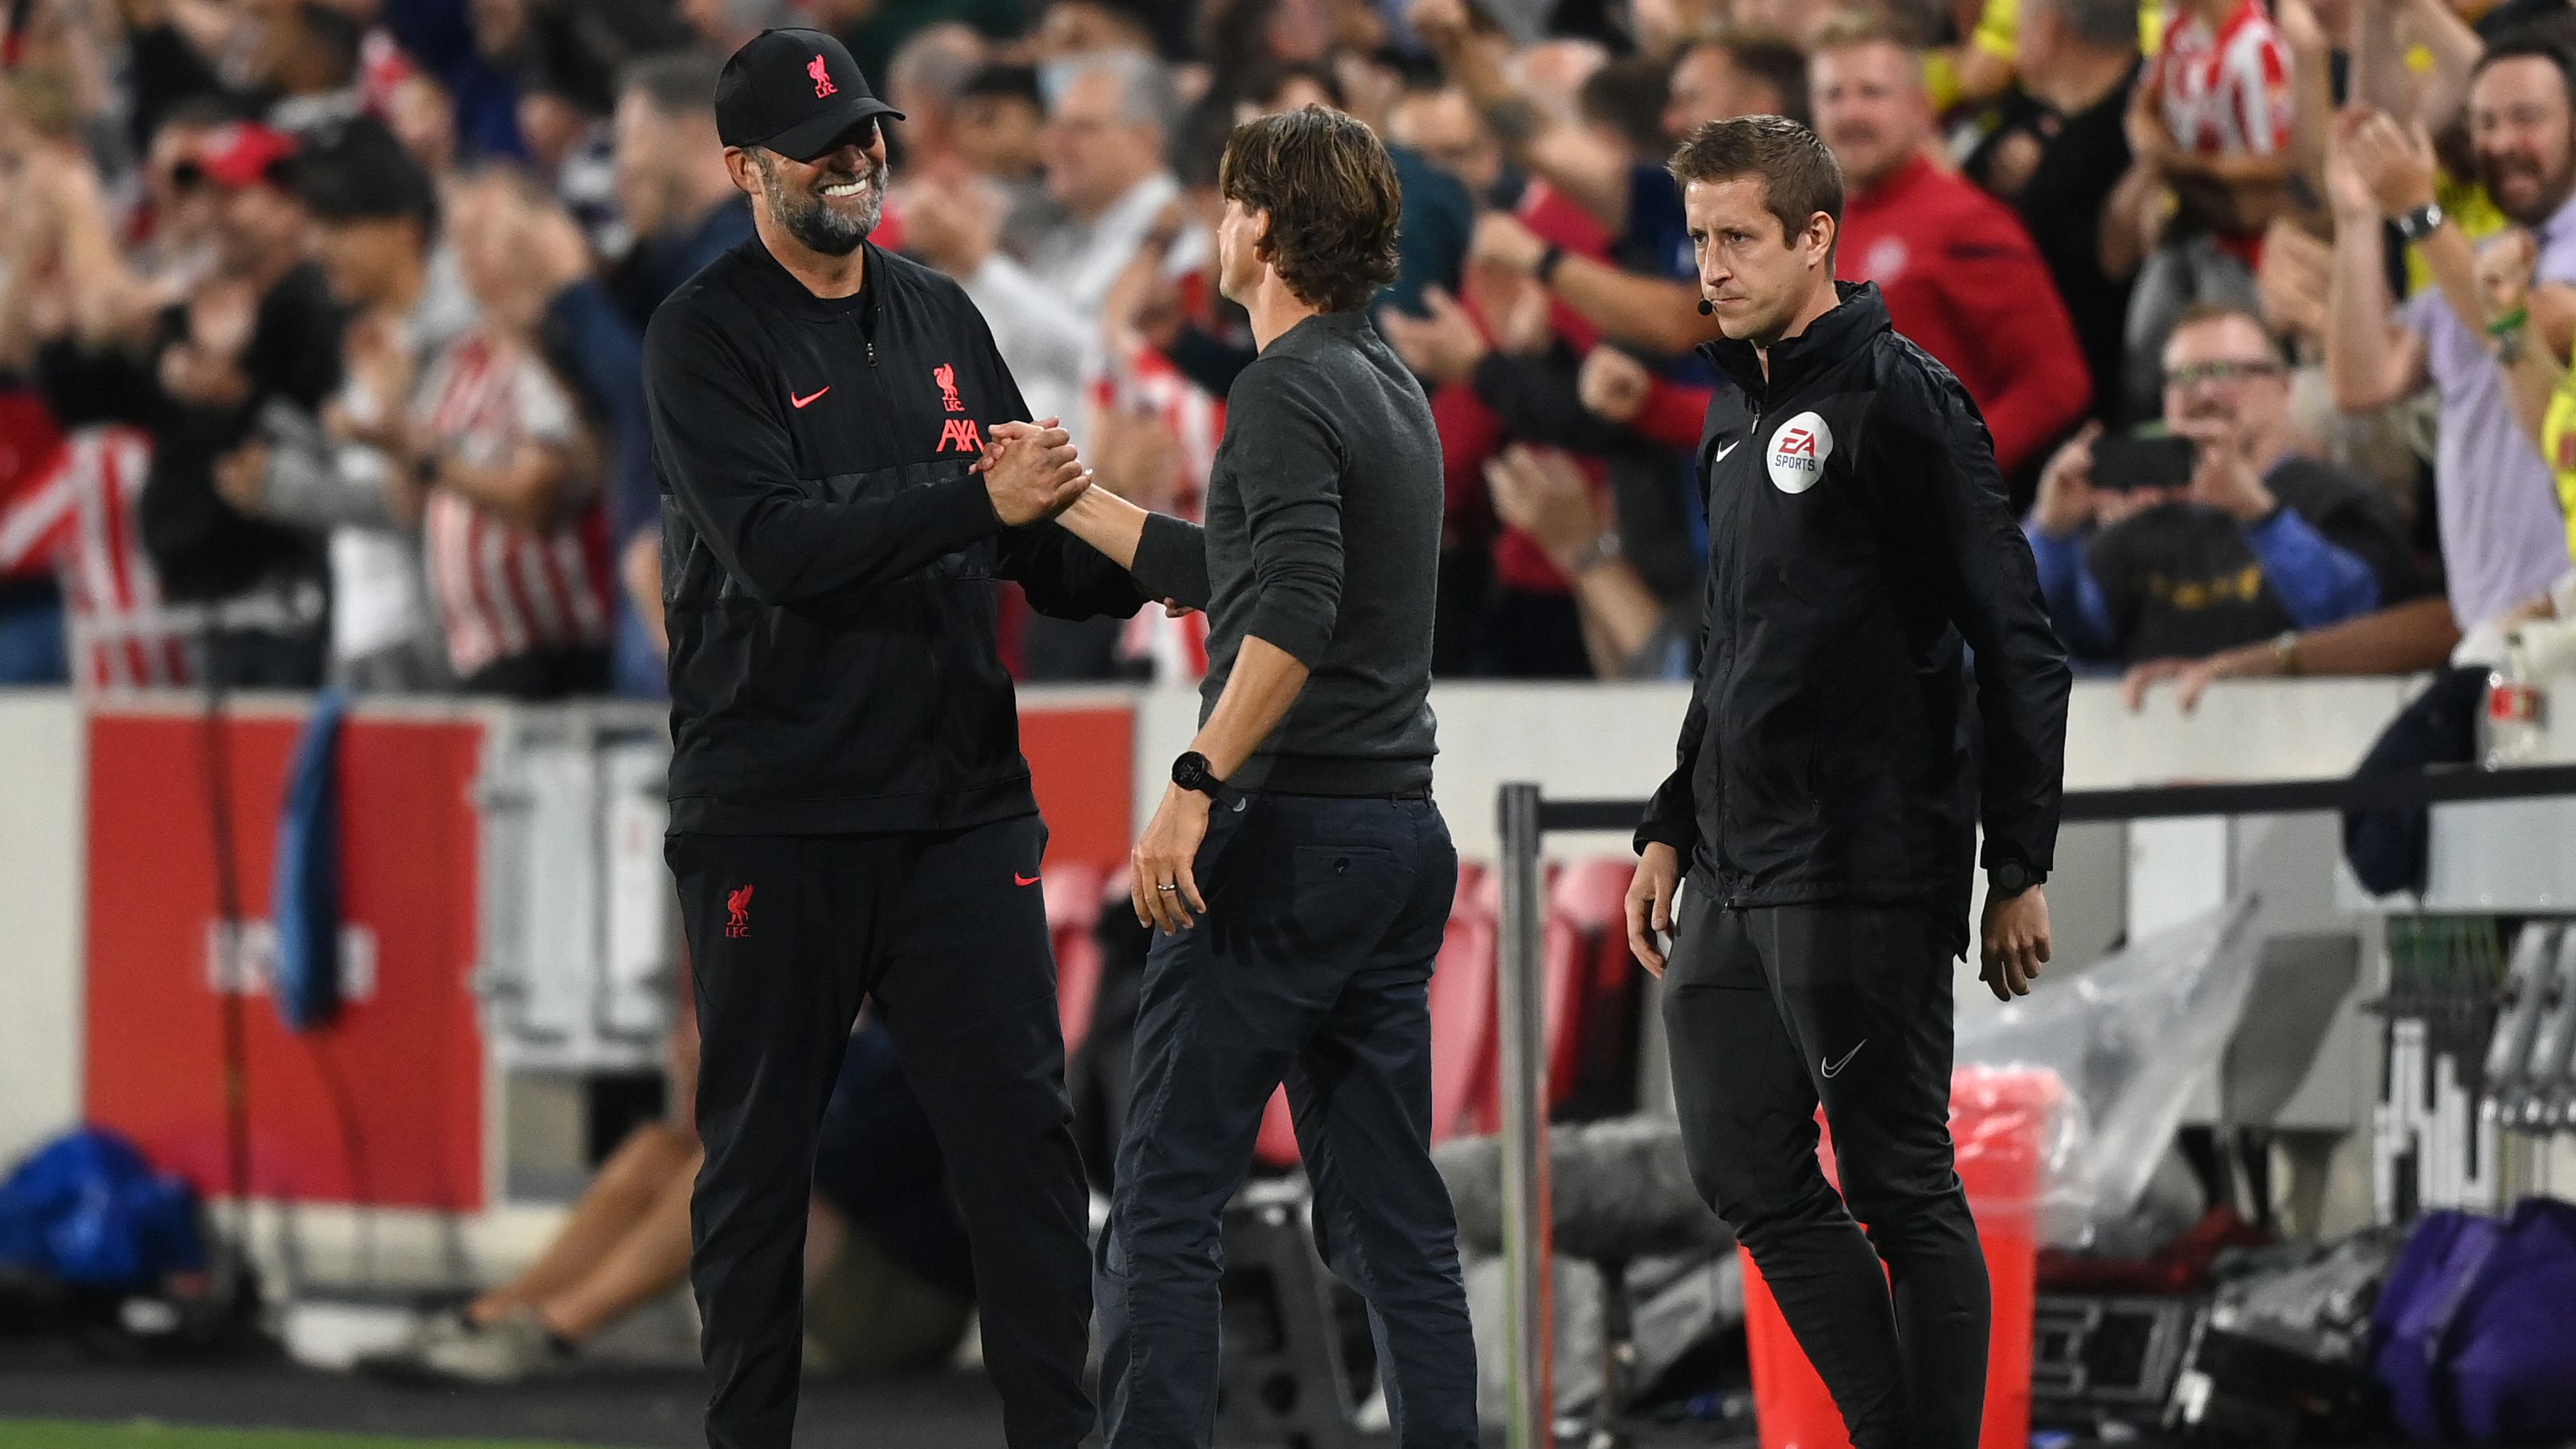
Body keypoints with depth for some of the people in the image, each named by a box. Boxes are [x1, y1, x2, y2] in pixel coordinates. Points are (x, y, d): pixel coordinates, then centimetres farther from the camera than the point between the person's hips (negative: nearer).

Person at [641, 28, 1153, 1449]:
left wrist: (1126, 571, -5)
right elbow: (776, 542, -18)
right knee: (758, 1156, 3)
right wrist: (974, 500, -25)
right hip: (772, 819, -4)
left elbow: (1039, 546, 16)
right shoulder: (708, 335, -4)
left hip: (959, 799, 4)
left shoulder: (941, 319, 14)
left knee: (1021, 1130, -2)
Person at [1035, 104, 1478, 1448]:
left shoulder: (1288, 390, -11)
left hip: (1290, 834, -9)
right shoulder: (1390, 388, 17)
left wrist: (1196, 786, -26)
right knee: (1389, 1214, 8)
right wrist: (1061, 497, 32)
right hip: (1401, 834, 9)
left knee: (1165, 1202, -5)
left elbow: (1294, 615, -25)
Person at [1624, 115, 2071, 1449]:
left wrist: (2019, 869, -14)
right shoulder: (1741, 411, 15)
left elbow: (2014, 646, -12)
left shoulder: (1898, 401, -10)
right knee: (1750, 1176, 9)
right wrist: (1671, 831, 19)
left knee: (1901, 1189, -3)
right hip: (1733, 881, 9)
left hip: (1865, 877, -9)